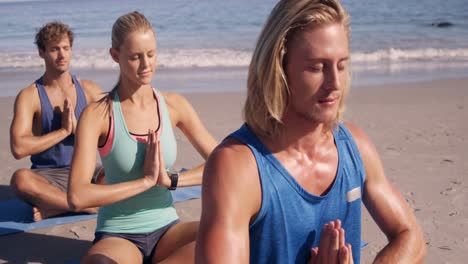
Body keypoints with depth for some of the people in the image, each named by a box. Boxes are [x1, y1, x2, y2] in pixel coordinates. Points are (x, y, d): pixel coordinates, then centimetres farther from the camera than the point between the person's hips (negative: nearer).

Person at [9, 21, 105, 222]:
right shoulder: (29, 96, -4)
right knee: (20, 179, -37)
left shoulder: (89, 90, 6)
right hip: (47, 177, -2)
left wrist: (77, 128, -13)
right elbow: (18, 149, -17)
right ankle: (89, 205, -23)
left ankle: (54, 207, -24)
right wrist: (63, 131, -13)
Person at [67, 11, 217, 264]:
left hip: (166, 229, 4)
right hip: (118, 235, -4)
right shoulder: (98, 115, -9)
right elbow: (77, 197, -20)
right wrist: (146, 180, -18)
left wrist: (171, 179, -14)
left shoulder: (174, 105, 2)